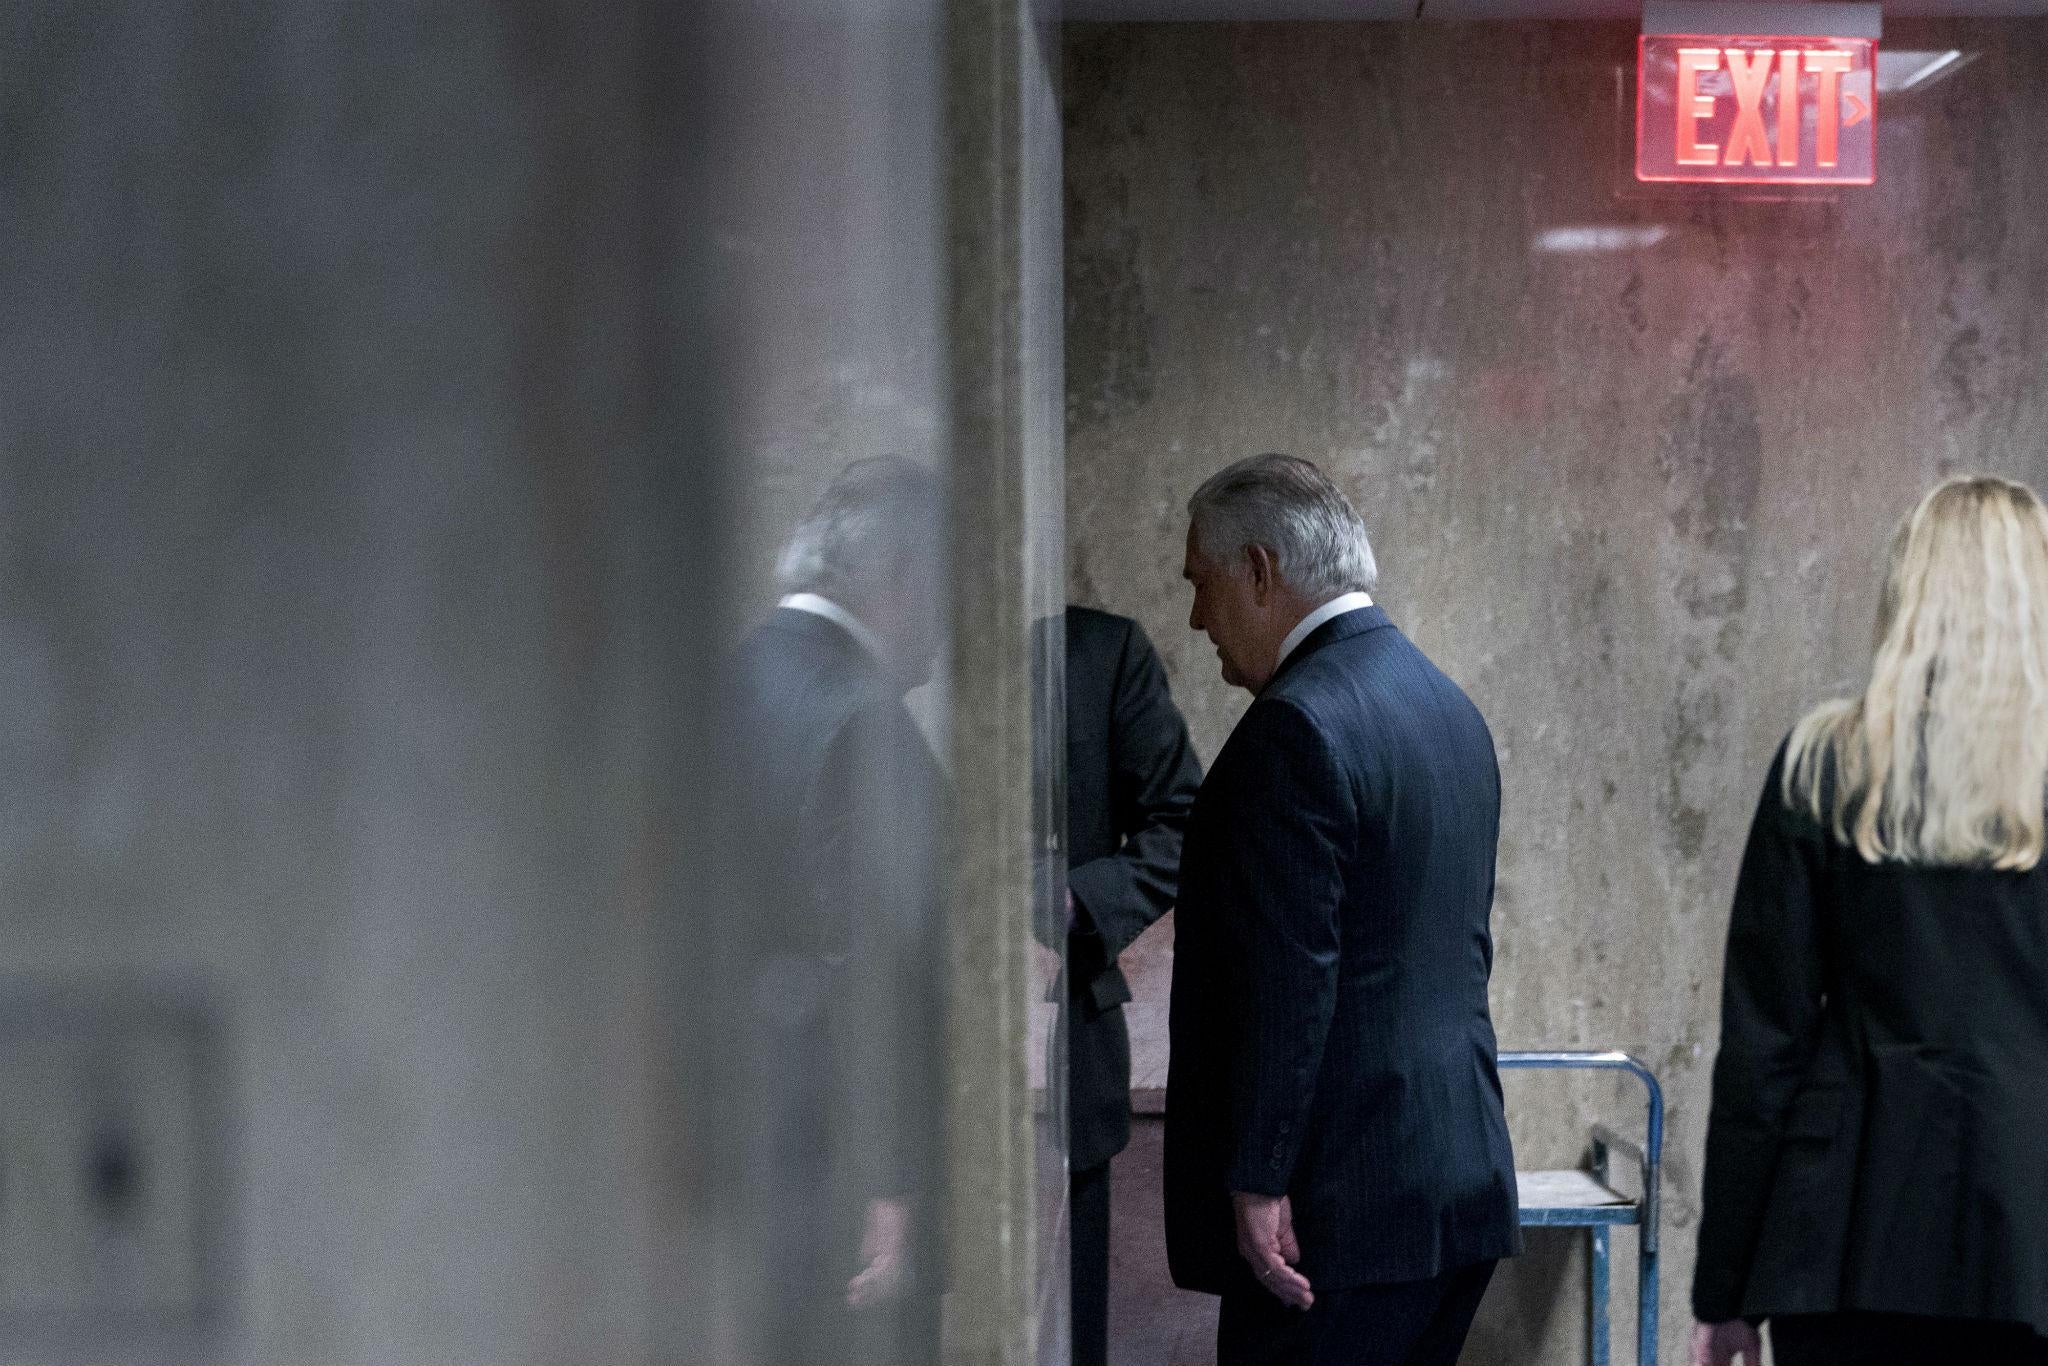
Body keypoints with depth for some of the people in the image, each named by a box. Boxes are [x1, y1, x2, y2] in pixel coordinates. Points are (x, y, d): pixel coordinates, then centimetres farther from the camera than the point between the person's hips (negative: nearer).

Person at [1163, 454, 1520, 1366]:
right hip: (1463, 1183, 10)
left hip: (1344, 1202, -9)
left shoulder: (1296, 727, -16)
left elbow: (1289, 982, -20)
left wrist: (1256, 1182, -17)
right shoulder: (1449, 705, 14)